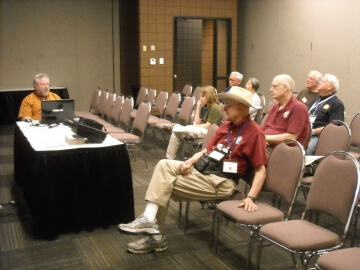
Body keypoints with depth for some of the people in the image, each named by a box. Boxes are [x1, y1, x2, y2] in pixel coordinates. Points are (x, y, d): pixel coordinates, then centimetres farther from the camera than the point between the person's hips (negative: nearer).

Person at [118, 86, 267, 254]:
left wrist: (251, 197, -23)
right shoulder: (226, 126, 15)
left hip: (221, 182, -8)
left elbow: (261, 169, -13)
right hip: (202, 168, 8)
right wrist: (190, 162, -3)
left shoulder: (254, 132, -10)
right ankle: (149, 219, -16)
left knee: (164, 185, -16)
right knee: (164, 165, -14)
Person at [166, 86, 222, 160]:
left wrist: (195, 126, -4)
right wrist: (198, 108, 4)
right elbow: (197, 122, 10)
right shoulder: (206, 106, 17)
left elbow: (208, 126, -16)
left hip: (207, 132, -9)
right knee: (176, 128, -10)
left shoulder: (215, 108, -12)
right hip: (200, 129, 9)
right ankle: (170, 158, -12)